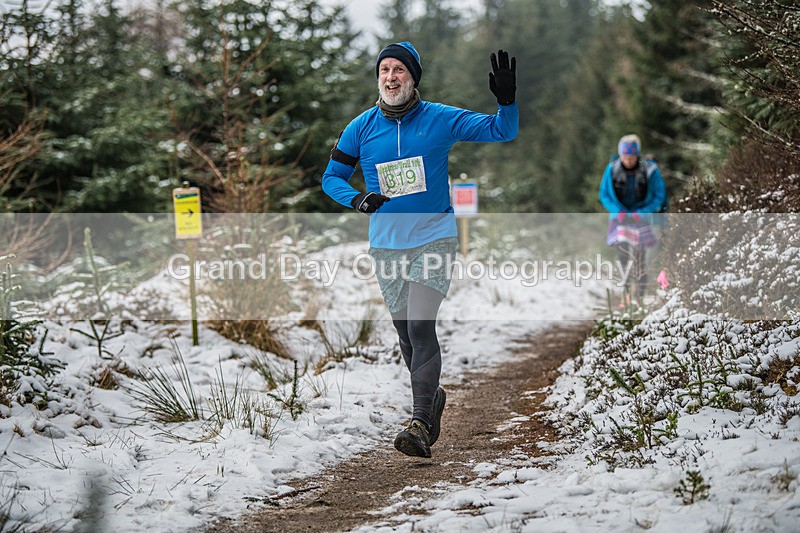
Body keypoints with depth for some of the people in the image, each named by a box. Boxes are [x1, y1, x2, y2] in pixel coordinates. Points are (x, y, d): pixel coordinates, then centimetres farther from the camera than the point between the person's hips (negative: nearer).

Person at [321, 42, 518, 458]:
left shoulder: (441, 119, -4)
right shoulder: (362, 127, 2)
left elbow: (502, 131, 0)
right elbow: (331, 177, 9)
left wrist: (507, 100, -21)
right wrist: (356, 198, -12)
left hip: (434, 238, -3)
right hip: (386, 244, 3)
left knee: (420, 326, -17)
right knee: (406, 334, 10)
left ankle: (419, 424, -18)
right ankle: (432, 397, 36)